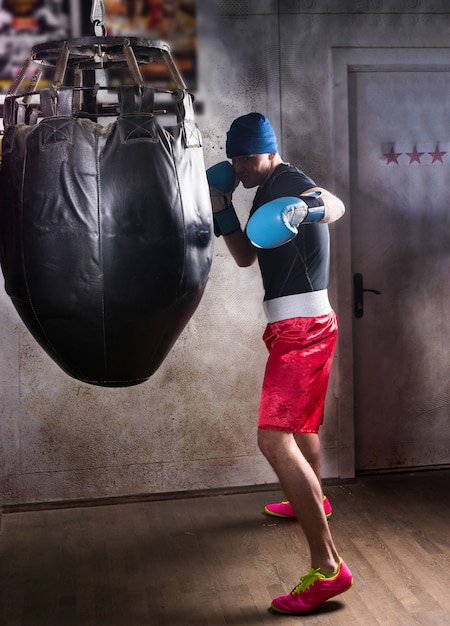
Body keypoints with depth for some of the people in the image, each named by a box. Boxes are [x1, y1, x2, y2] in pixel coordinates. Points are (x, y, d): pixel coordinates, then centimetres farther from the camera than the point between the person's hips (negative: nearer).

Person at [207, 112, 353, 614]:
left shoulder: (287, 181, -12)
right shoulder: (267, 191, 17)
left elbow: (336, 204, -33)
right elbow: (245, 256, 17)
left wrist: (305, 208, -55)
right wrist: (222, 209, 6)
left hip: (302, 327, -11)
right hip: (293, 326, 11)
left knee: (275, 439, -21)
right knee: (301, 422, 29)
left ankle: (327, 567, -21)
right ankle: (311, 501, 53)